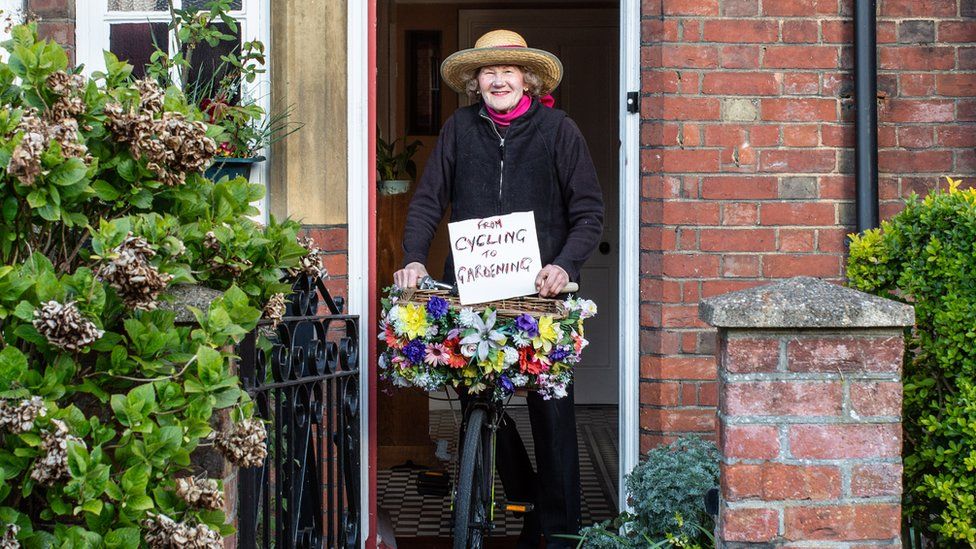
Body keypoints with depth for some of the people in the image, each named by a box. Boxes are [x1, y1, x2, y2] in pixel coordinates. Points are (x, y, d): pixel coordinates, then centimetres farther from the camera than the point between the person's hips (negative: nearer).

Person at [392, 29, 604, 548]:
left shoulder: (558, 129, 2)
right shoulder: (459, 128, 8)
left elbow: (589, 211, 1)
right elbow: (428, 201, 11)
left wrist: (564, 265, -14)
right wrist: (414, 259, -4)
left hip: (539, 290, -2)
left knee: (549, 404, -2)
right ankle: (526, 500, 22)